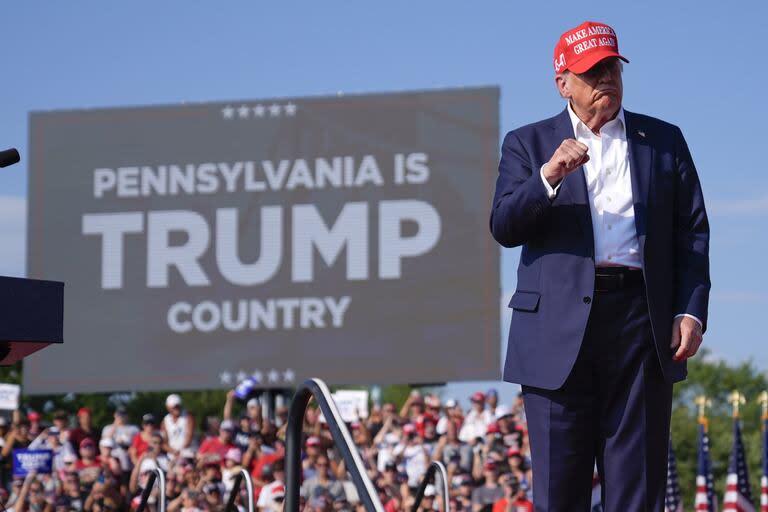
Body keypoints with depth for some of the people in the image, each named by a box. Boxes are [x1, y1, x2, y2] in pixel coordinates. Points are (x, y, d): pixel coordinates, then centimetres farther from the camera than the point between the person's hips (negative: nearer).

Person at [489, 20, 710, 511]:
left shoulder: (665, 140, 16)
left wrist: (692, 310, -2)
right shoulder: (528, 144, 12)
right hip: (561, 326, -1)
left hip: (642, 319, 1)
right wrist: (549, 177, -18)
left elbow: (693, 231, 10)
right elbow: (504, 226, -1)